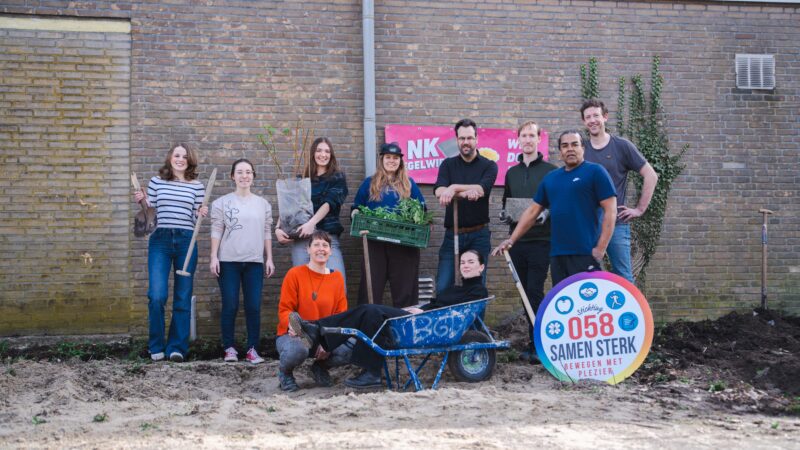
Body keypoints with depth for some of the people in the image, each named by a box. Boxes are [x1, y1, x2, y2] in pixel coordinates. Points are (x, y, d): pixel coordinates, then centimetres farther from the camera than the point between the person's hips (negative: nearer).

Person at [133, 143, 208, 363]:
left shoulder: (197, 186, 8)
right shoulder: (156, 181, 8)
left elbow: (197, 218, 11)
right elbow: (151, 213, 12)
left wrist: (201, 214, -10)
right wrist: (142, 202, -6)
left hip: (186, 241, 1)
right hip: (160, 239, -1)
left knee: (183, 298, 3)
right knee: (157, 295, -11)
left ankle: (177, 347, 12)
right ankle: (156, 346, 6)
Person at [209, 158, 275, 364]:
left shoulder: (263, 204, 13)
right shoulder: (222, 203, 4)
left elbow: (267, 233, 13)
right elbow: (216, 232, 1)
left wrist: (269, 258, 7)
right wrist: (214, 257, -6)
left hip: (254, 262, 2)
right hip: (228, 261, -2)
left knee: (254, 307, -1)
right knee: (230, 306, -1)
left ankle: (252, 349, 6)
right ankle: (229, 348, 9)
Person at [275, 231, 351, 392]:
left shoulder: (337, 277, 5)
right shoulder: (295, 274, -5)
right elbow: (284, 310, -6)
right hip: (295, 335, -3)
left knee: (349, 349, -26)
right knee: (297, 350, -39)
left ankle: (320, 367, 9)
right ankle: (284, 372, 0)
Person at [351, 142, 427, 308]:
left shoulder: (409, 184, 14)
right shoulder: (369, 183, 14)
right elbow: (356, 208, 13)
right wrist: (356, 215, -8)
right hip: (375, 242, 0)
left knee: (404, 286, 2)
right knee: (371, 287, -1)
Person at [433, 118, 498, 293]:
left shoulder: (489, 166, 5)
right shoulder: (448, 165, 9)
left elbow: (481, 190, -15)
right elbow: (439, 192, -10)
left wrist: (454, 188, -21)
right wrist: (466, 193, -26)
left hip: (478, 234, -1)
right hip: (452, 234, 1)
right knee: (443, 287, -3)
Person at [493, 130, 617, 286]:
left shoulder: (595, 171, -1)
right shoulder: (550, 178, 16)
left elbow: (610, 210, -7)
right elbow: (533, 211, 19)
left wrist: (601, 248, -13)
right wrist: (512, 240, 13)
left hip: (585, 253, -6)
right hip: (557, 253, 6)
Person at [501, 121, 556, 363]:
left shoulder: (550, 171, 1)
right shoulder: (511, 173, 16)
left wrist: (546, 213, -18)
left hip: (541, 240, -5)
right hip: (517, 240, 5)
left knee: (535, 292, -10)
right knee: (526, 292, 8)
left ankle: (537, 345, -6)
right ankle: (536, 340, 18)